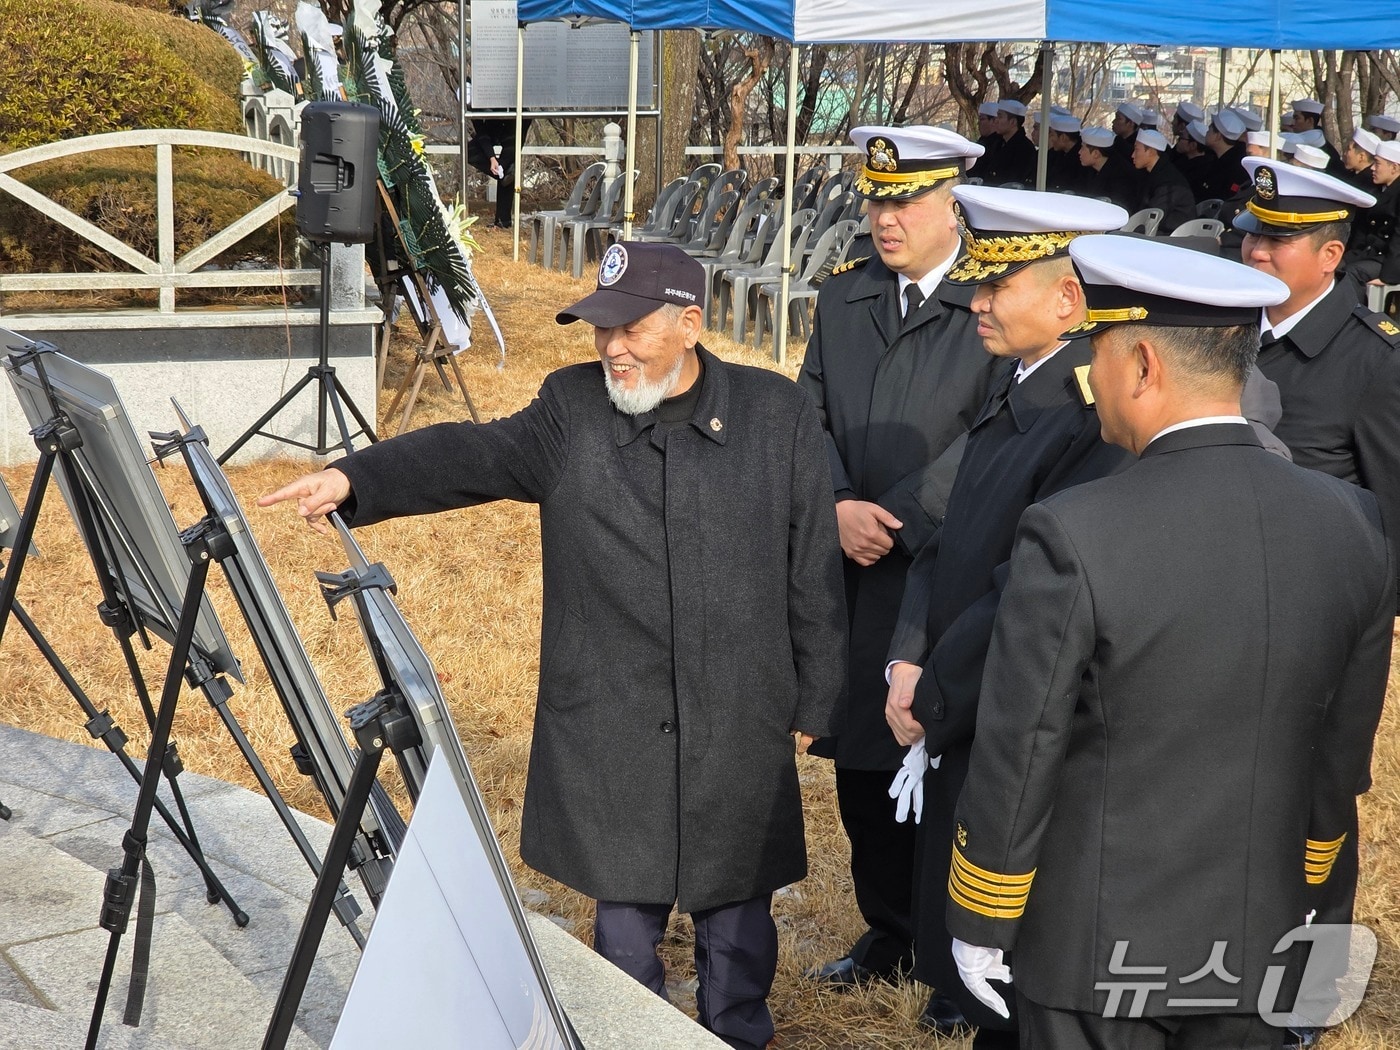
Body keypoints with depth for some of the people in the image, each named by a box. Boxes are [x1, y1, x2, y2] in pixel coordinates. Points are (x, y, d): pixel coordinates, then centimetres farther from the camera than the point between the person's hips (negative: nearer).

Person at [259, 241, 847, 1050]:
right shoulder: (573, 410, 0)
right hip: (610, 732, 1)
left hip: (740, 732, 0)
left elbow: (816, 575, 2)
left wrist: (815, 703, 2)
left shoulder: (779, 415, -1)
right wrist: (356, 479, -31)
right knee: (625, 905, 12)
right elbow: (471, 454, -15)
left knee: (735, 911, 13)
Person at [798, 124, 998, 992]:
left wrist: (897, 522, -18)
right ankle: (890, 935, 31)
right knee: (861, 759, 13)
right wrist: (839, 507, -10)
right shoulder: (842, 296, 10)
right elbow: (810, 416, 7)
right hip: (853, 574, 6)